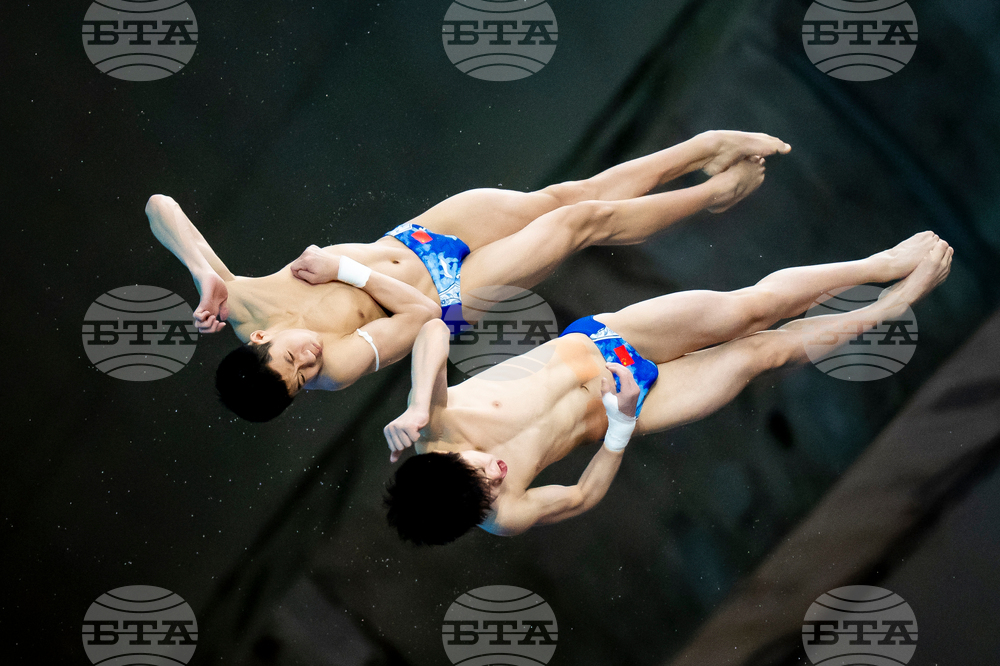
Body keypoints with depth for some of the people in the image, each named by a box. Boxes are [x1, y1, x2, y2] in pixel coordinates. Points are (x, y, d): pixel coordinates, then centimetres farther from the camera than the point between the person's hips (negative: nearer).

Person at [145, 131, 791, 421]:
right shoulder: (335, 369, -32)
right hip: (450, 293, -5)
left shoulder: (234, 297, -26)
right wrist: (348, 271, -32)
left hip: (415, 238, 5)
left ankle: (710, 146, 23)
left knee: (572, 194, 6)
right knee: (588, 218, -4)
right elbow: (419, 311, -30)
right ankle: (712, 193, 23)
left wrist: (206, 276, -42)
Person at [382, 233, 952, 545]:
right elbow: (583, 495, -16)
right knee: (762, 351, -6)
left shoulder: (433, 423, -25)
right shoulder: (504, 517, -26)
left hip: (593, 338, 2)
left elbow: (433, 329, -36)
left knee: (749, 308, -7)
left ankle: (883, 265, 15)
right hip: (622, 412, -2)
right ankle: (889, 309, 19)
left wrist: (419, 408, -50)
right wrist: (620, 425, -27)